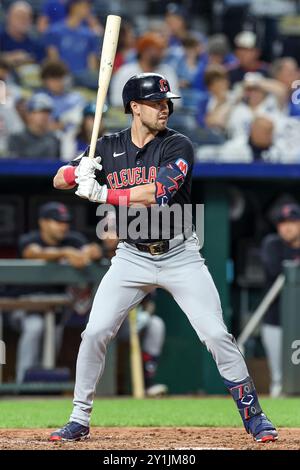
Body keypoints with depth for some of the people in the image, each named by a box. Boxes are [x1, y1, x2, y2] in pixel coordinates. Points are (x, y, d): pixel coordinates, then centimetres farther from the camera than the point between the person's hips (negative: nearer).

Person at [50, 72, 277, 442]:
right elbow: (59, 180, 2)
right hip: (131, 257, 2)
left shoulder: (178, 147, -9)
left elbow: (157, 192, -23)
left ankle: (252, 414, 5)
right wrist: (78, 171, -21)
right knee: (95, 332, -7)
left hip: (180, 256, -2)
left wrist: (103, 193, -25)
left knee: (216, 335, -7)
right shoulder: (108, 148, 2)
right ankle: (79, 420, 6)